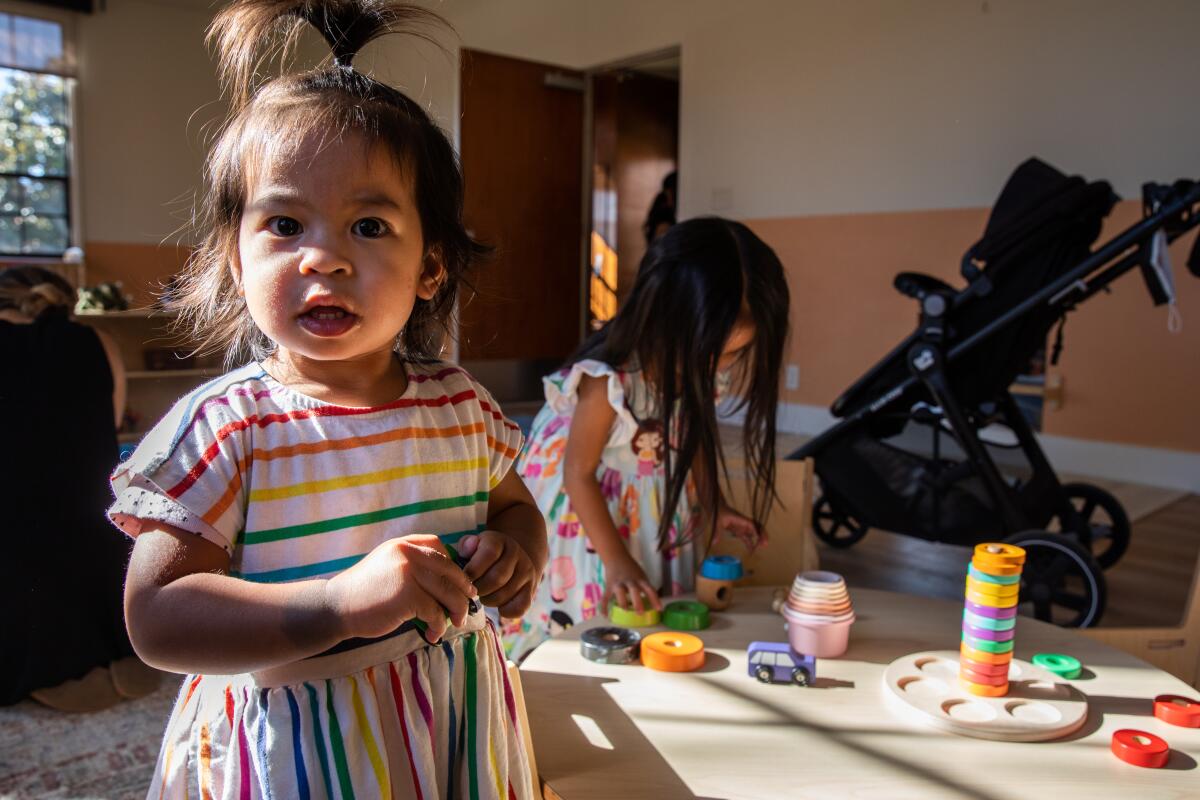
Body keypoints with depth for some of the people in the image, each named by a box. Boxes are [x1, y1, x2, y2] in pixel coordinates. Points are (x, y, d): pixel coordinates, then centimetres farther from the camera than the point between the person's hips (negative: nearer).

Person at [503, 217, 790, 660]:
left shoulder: (705, 369, -17)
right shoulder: (608, 381, -34)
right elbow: (579, 472, -23)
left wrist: (714, 505, -4)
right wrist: (616, 560, -21)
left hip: (655, 497, 5)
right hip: (582, 498, -5)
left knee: (653, 614, 11)